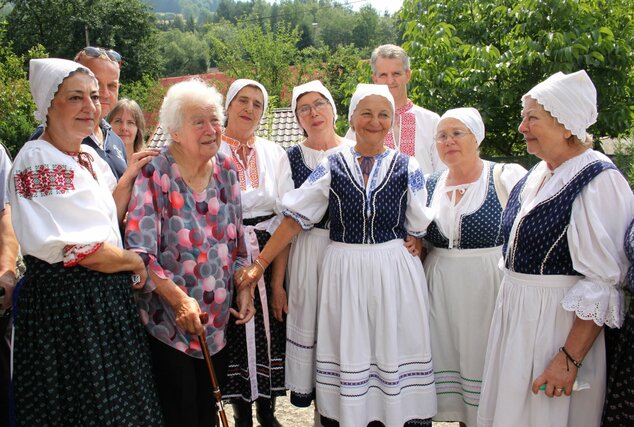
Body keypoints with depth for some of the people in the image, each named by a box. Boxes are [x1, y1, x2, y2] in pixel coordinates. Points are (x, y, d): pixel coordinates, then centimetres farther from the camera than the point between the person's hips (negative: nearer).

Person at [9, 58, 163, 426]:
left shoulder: (91, 158, 11)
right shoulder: (38, 162, -16)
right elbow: (80, 250, -21)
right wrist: (135, 261, -7)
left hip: (111, 300, 8)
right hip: (66, 302, -8)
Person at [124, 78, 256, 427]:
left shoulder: (226, 170, 2)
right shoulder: (153, 175, -14)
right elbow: (138, 251, -20)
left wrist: (244, 288, 1)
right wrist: (179, 299, -29)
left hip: (218, 320, 5)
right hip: (168, 321, -5)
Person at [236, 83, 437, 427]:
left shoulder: (407, 167, 2)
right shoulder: (331, 167, 2)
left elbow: (421, 228, 9)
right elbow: (295, 219, -1)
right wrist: (259, 265, -5)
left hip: (395, 273, 0)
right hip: (343, 272, 0)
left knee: (394, 353, 6)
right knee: (349, 356, 9)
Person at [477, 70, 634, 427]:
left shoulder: (598, 181, -16)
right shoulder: (534, 177, 9)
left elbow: (604, 283, -20)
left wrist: (570, 359, -22)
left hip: (559, 324, -7)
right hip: (514, 317, 8)